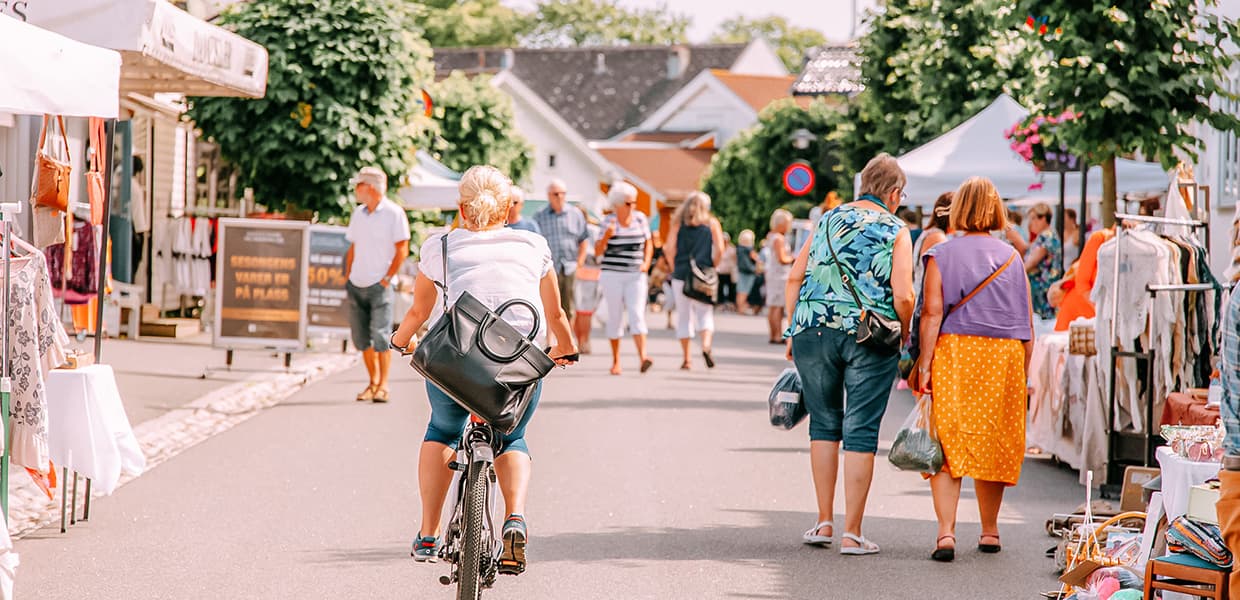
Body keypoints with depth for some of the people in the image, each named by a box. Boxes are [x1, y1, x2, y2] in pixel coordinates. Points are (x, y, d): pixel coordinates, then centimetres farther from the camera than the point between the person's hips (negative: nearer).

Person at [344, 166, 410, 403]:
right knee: (360, 337, 6)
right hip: (356, 285, 6)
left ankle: (383, 386, -4)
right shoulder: (358, 213, 13)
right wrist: (347, 276, 11)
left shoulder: (394, 213, -6)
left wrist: (387, 278, -12)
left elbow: (402, 250, -8)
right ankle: (373, 382, 17)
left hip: (379, 286, -6)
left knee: (380, 336, -11)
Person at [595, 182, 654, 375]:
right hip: (612, 275, -1)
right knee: (615, 317, 3)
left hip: (636, 276, 1)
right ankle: (615, 361, 13)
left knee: (637, 315, -13)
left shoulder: (640, 218, 4)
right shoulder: (609, 221, -2)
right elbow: (598, 251, -2)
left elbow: (648, 244, 16)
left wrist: (646, 263, 0)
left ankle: (643, 357, -26)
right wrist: (606, 236, -20)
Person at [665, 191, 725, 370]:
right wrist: (712, 268, 7)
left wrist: (675, 268, 7)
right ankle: (706, 345, -20)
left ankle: (686, 359, 7)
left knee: (684, 315, 7)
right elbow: (719, 250, -4)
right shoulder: (712, 223, 5)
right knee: (705, 313, 7)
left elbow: (669, 249, -3)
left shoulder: (679, 223, 6)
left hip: (681, 275, 1)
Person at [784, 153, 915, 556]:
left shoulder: (829, 220, 13)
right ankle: (852, 533, 2)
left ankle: (824, 522, 15)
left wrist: (793, 332, 14)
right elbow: (902, 297, -8)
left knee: (824, 424, 16)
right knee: (861, 432, 2)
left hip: (814, 328, 3)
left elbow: (795, 277, 9)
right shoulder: (896, 230, 2)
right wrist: (905, 340, 8)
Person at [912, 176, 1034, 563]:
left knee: (948, 444, -2)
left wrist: (924, 364, -7)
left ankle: (946, 533, -15)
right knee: (994, 442, 13)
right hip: (1005, 356, 2)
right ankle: (990, 531, 24)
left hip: (953, 351, -2)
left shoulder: (942, 255, 0)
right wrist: (1024, 372, 13)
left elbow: (932, 313, -8)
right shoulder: (1012, 258, 7)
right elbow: (1027, 323, 7)